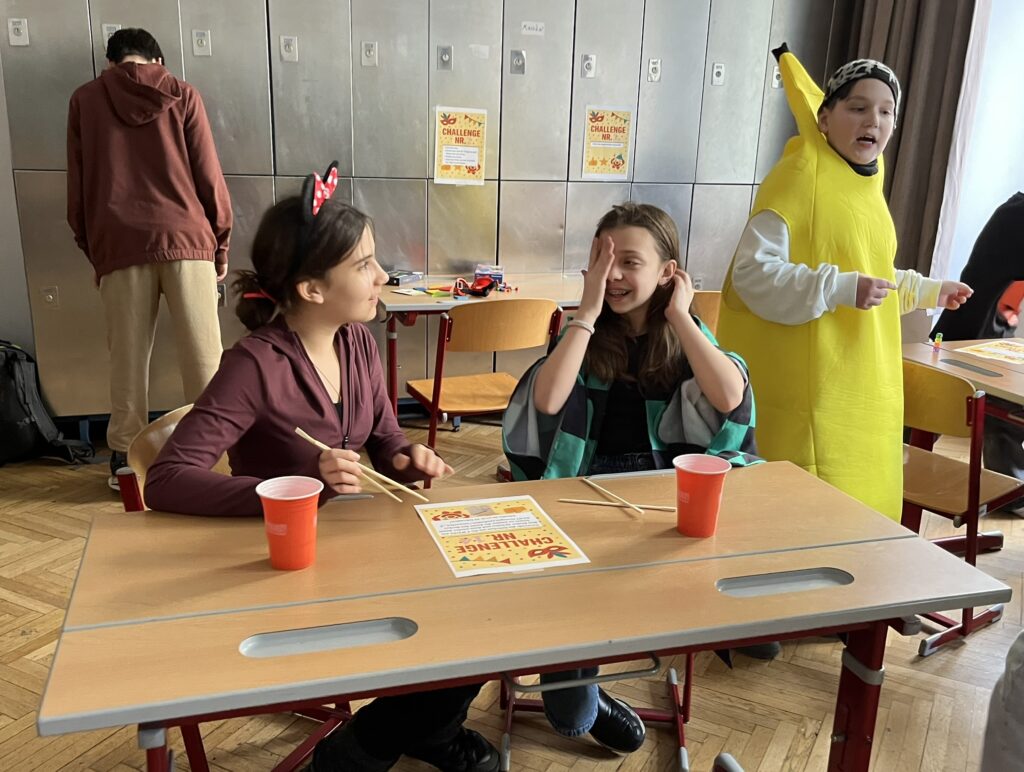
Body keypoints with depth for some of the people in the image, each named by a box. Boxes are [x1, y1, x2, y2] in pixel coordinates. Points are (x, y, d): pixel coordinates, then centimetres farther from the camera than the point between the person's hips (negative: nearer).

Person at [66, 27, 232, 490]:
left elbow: (77, 187, 14)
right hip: (185, 237, -1)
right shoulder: (181, 95, 10)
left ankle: (125, 458, 14)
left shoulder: (85, 100, 13)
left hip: (119, 243, 1)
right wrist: (221, 243, 12)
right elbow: (209, 177, 5)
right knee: (202, 353, 2)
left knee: (128, 356, 7)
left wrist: (91, 249, 22)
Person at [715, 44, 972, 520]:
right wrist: (840, 289, -27)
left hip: (861, 384, 9)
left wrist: (927, 291, 31)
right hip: (809, 386, -9)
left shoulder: (866, 184, 14)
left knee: (858, 499, 15)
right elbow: (752, 272, -22)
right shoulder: (800, 176, -13)